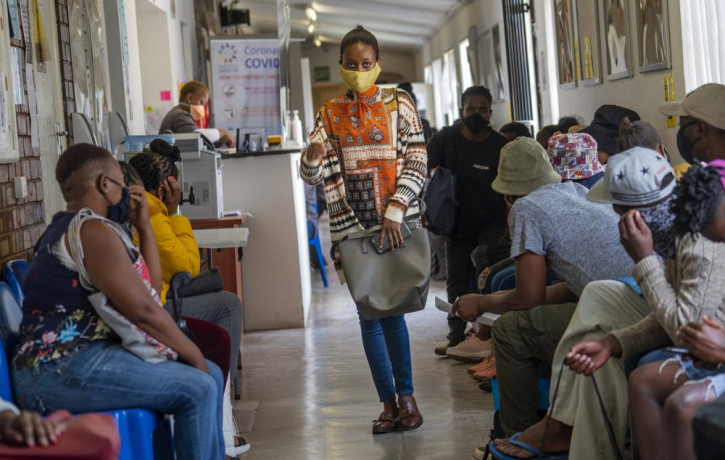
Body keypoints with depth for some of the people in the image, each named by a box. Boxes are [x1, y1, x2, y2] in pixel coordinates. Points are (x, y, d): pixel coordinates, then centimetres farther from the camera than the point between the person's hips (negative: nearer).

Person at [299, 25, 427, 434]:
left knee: (390, 309, -7)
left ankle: (406, 396, 6)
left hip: (392, 224, -2)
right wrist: (313, 156, -20)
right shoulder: (330, 114, 9)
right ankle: (389, 401, 12)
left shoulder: (399, 105, 3)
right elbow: (312, 175, 5)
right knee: (369, 313, 4)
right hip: (351, 226, 3)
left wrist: (395, 212, -15)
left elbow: (416, 164, -4)